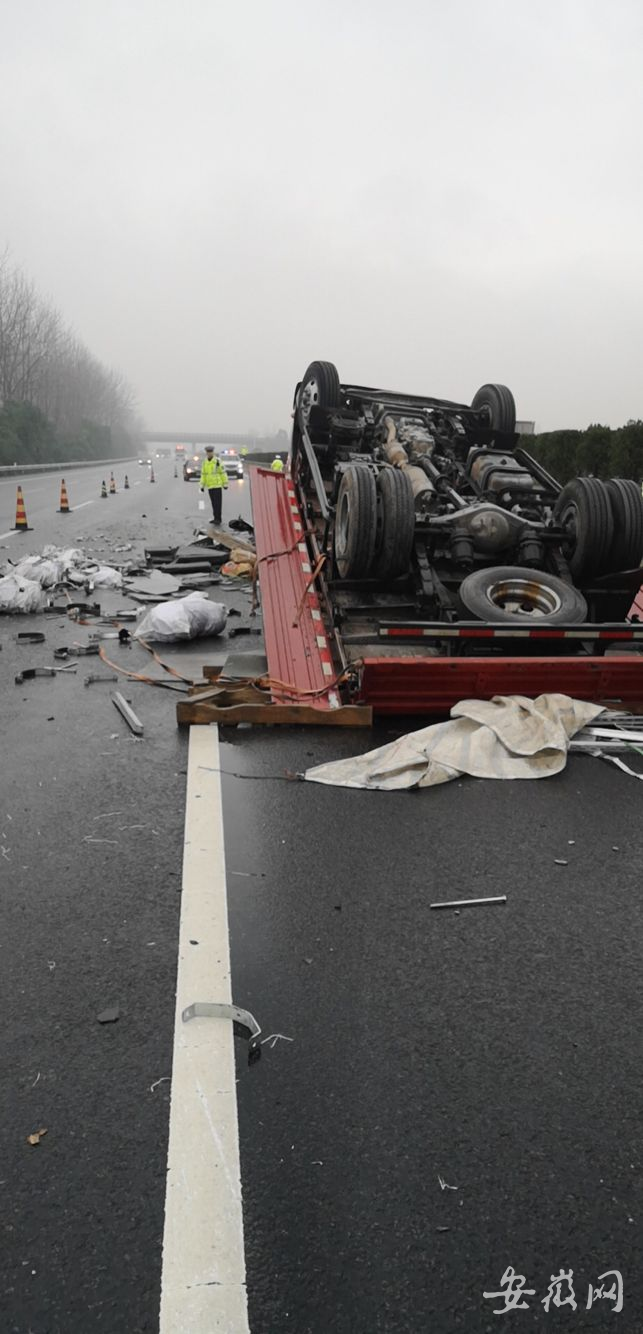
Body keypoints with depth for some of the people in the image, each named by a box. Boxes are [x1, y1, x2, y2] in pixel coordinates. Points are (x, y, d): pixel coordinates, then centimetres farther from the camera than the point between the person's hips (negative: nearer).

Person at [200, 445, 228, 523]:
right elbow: (203, 474, 12)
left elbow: (223, 473, -4)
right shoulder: (204, 462, 9)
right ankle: (216, 519, 17)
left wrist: (225, 484, -5)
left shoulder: (218, 461, -7)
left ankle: (217, 519, -6)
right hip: (209, 486, 5)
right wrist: (202, 485, 7)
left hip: (217, 485, -5)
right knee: (213, 503, 10)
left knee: (217, 502, -9)